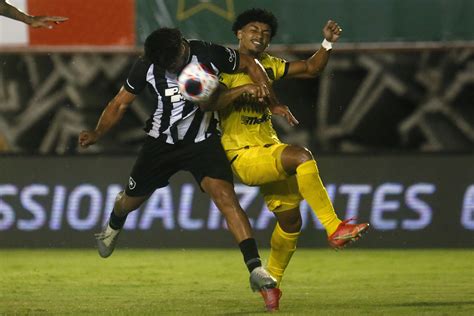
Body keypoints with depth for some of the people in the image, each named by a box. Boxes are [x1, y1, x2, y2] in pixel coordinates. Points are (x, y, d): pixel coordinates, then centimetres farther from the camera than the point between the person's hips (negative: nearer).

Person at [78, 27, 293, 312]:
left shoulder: (209, 54, -20)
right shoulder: (146, 68, -15)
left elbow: (249, 64, -3)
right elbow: (120, 103, -4)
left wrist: (263, 86, -22)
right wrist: (98, 133, -18)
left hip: (203, 141, -3)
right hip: (161, 141, 3)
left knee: (225, 195, -25)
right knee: (133, 198, 18)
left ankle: (256, 270, -31)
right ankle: (114, 226, 59)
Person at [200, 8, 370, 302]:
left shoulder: (268, 65, 15)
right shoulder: (227, 66, -5)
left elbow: (311, 68, 16)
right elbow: (206, 103, -19)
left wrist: (328, 43, -1)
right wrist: (241, 89, -30)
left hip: (270, 150, 8)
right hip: (244, 156, -8)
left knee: (291, 220, 8)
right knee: (301, 156, -32)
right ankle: (335, 228, -32)